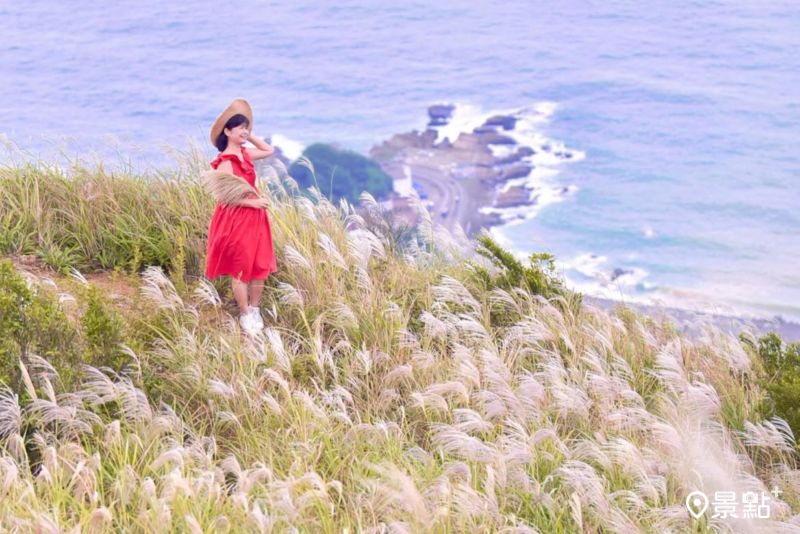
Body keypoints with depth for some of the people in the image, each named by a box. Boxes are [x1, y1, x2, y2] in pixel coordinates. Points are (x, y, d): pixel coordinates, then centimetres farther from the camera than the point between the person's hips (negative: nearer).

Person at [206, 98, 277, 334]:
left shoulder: (245, 154, 7)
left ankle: (255, 309, 25)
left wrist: (250, 136, 10)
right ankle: (245, 314, 15)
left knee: (261, 267, 11)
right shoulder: (225, 162, -17)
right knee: (240, 269, 4)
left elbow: (269, 150, 23)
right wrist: (251, 202, -16)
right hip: (236, 219, -8)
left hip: (255, 217, 8)